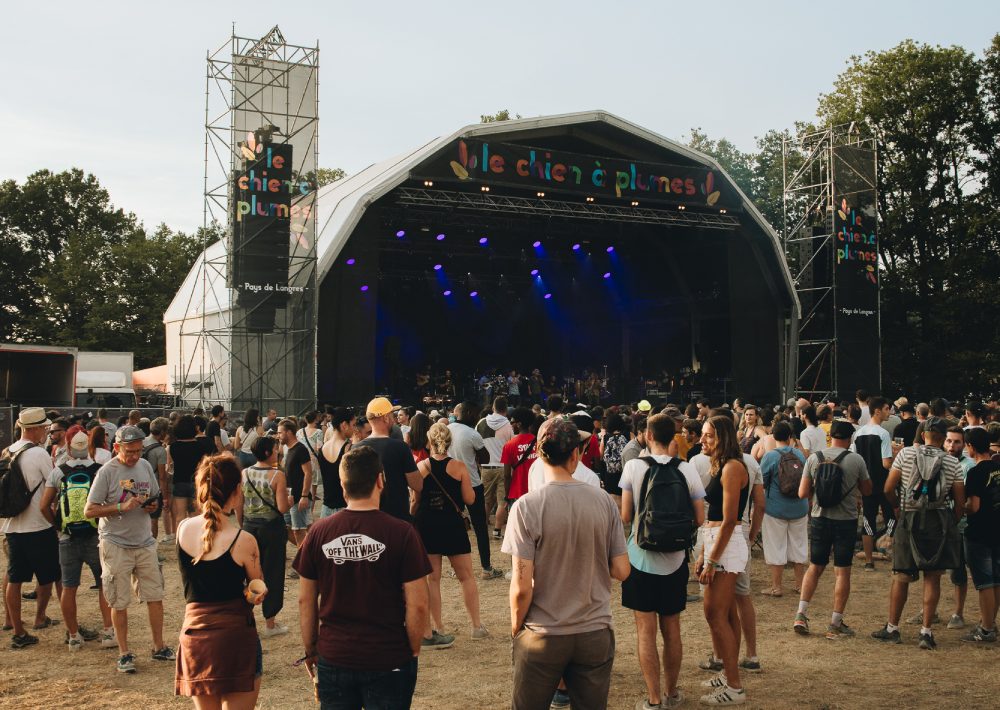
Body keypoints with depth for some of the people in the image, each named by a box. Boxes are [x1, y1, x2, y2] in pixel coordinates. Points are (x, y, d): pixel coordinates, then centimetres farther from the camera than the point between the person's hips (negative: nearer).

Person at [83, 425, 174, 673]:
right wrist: (121, 507, -23)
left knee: (155, 596, 8)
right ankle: (124, 653, 15)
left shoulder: (145, 466, 6)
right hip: (116, 544, -5)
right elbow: (89, 510, -12)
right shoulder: (107, 472, -11)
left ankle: (159, 647, 20)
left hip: (144, 542, 5)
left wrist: (153, 506, -5)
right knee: (120, 602, 3)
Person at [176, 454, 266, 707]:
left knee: (206, 706, 19)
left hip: (193, 632, 5)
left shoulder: (183, 529, -2)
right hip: (234, 634, -5)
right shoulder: (243, 541, -14)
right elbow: (258, 589, 0)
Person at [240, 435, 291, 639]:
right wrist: (290, 501, 4)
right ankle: (270, 623, 14)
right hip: (271, 528, -5)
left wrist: (242, 528, 17)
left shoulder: (244, 474, 1)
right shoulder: (277, 475, -13)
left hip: (249, 527, 5)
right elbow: (282, 508, -17)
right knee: (272, 574, 6)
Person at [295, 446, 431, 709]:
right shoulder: (402, 533, -13)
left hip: (333, 658, 2)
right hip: (389, 659, -2)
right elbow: (417, 605, -12)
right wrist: (414, 650, 3)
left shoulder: (319, 532, -5)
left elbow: (305, 601, 3)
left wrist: (311, 649, 14)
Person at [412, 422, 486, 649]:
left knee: (432, 578, 8)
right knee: (466, 576, 12)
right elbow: (469, 499, -5)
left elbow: (414, 501, 1)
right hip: (452, 525, -1)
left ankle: (435, 630, 11)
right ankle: (477, 625, 16)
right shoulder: (459, 467, -8)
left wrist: (411, 521, 16)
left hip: (426, 526, 1)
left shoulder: (421, 467, -4)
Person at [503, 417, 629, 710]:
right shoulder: (604, 501, -5)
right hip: (596, 634, 3)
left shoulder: (527, 506, -14)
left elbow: (522, 587, -14)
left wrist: (516, 628, 2)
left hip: (542, 637, -2)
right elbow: (621, 571, 0)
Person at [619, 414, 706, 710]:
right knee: (672, 630, 16)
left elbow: (625, 516, -8)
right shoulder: (688, 470, -6)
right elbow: (699, 519, -2)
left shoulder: (634, 467, -11)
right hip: (675, 560, 3)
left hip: (641, 560, -3)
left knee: (646, 631, 5)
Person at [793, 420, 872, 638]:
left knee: (815, 567, 15)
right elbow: (867, 491, 5)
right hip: (846, 521, -2)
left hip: (819, 519, 2)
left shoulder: (814, 458, -2)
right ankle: (836, 624, 8)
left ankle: (801, 614, 7)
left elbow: (802, 493, -2)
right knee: (842, 571, 5)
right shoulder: (856, 460, -7)